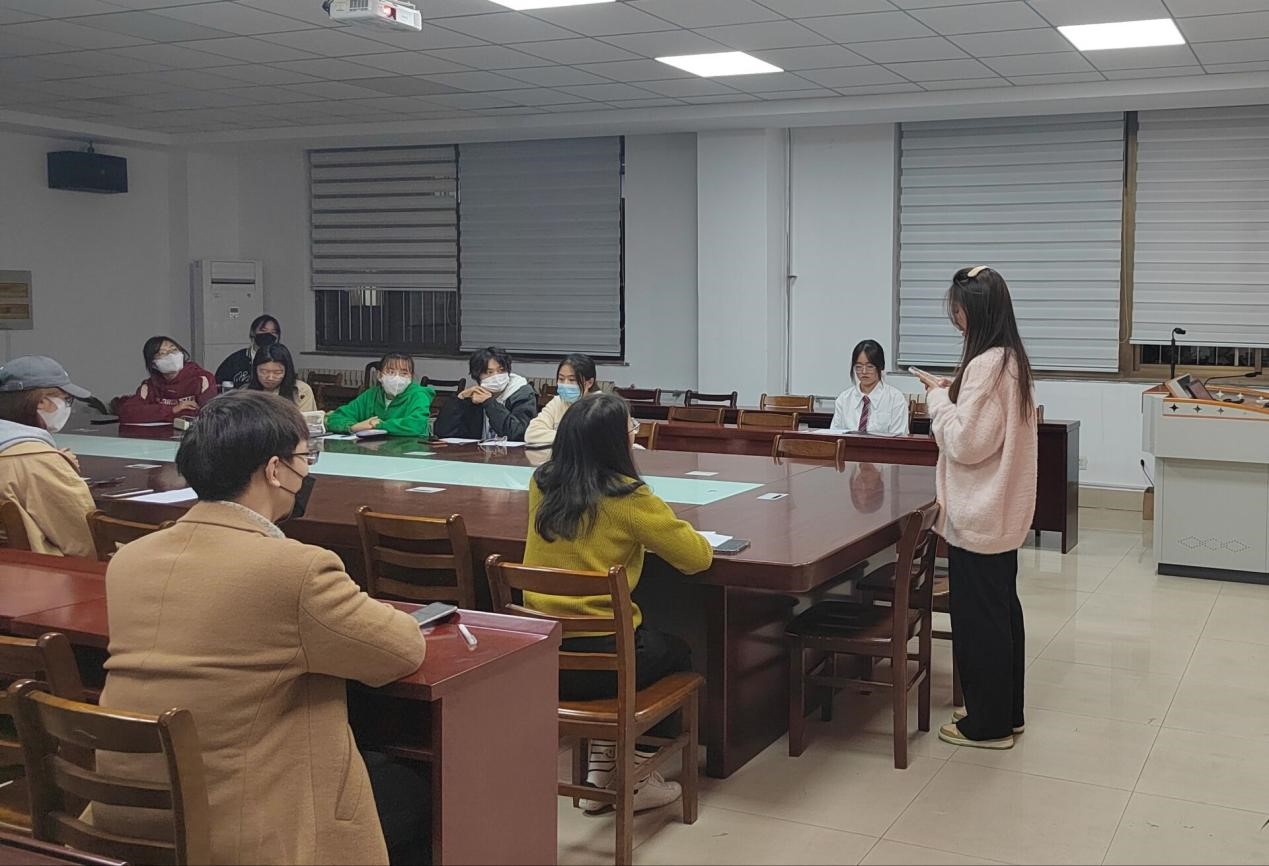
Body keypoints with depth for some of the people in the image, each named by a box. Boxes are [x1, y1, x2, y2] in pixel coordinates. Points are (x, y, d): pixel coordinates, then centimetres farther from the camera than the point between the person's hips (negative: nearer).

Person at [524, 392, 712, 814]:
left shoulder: (541, 484, 2)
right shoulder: (628, 498, -15)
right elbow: (698, 557, -7)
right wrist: (658, 528, 11)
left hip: (538, 654, 6)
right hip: (599, 659, -6)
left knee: (649, 638, 35)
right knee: (676, 652, 27)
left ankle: (601, 764, 33)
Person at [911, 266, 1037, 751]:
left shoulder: (985, 365, -21)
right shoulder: (1011, 360, 9)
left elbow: (966, 443, -21)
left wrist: (938, 398, -9)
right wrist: (951, 396, 8)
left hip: (978, 516, -10)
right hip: (1001, 511, 10)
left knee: (977, 617, 1)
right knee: (1002, 609, 17)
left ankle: (987, 724, 11)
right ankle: (1007, 712, 28)